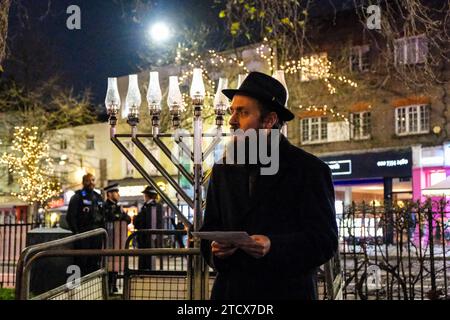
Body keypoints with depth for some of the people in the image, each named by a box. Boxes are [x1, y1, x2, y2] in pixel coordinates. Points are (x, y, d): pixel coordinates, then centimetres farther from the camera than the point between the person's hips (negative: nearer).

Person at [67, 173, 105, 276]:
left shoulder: (98, 198, 17)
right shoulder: (77, 197, -1)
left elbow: (103, 217, 22)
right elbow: (71, 216, -8)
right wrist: (76, 232, -14)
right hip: (83, 234, -6)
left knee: (95, 262, 8)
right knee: (81, 261, -7)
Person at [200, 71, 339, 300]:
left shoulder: (310, 170, -5)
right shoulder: (223, 171, 10)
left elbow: (325, 241, -10)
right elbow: (210, 228, 13)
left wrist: (273, 246, -24)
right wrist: (215, 248, -10)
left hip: (287, 290, -4)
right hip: (230, 290, 4)